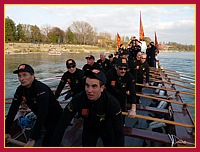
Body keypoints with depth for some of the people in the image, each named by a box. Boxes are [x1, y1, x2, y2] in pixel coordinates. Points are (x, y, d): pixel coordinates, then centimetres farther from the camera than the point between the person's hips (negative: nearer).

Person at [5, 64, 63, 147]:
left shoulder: (41, 89, -32)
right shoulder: (20, 89, -9)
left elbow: (42, 114, -38)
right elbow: (13, 109, -6)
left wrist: (32, 139, -41)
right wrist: (7, 131, -10)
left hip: (55, 117, -6)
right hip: (44, 119, 7)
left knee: (47, 143, -9)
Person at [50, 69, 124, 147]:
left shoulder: (112, 102, -34)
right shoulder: (78, 99, -31)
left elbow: (119, 131, -31)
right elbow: (62, 124, -29)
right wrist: (54, 144, -32)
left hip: (107, 129, -1)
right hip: (89, 129, 1)